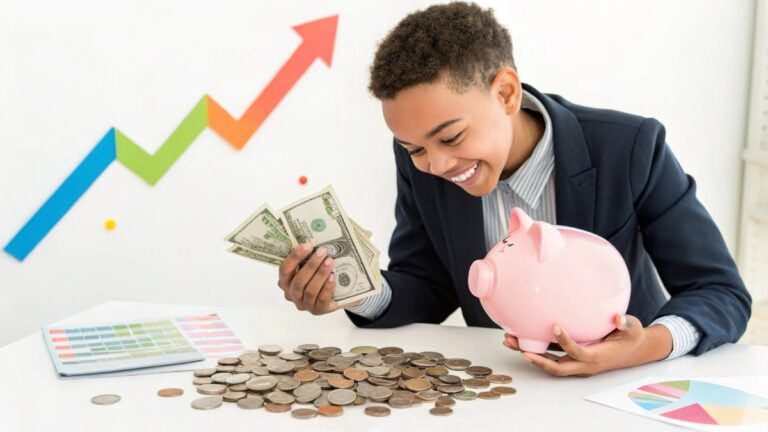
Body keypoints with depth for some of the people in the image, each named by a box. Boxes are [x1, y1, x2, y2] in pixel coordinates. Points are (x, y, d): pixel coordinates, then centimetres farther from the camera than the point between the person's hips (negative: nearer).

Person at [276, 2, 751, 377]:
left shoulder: (630, 148, -19)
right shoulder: (420, 165, -10)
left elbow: (723, 293, -12)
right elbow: (431, 286, 0)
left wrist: (653, 344, -32)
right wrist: (356, 291, -20)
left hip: (626, 387, 0)